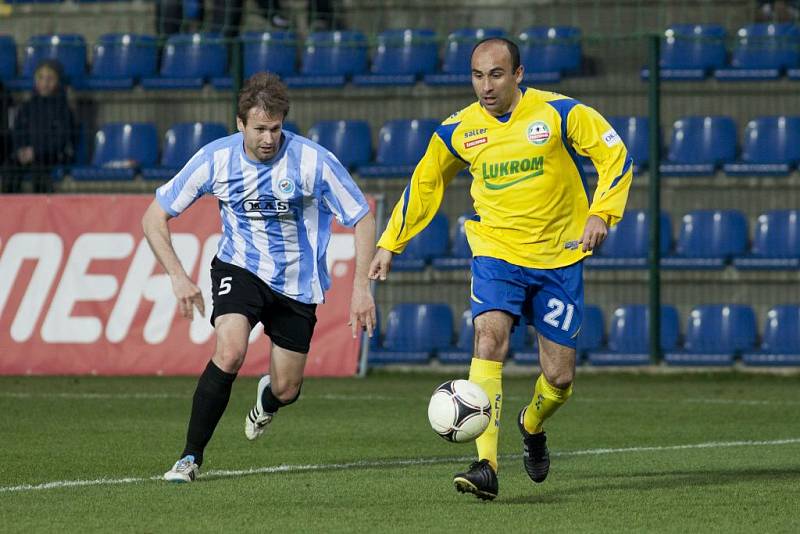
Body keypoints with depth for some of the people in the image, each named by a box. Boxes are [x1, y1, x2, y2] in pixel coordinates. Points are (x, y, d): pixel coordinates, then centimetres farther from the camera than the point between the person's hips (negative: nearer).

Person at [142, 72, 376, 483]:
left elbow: (362, 219, -7)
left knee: (286, 391, 4)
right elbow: (154, 217, -4)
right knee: (229, 352, -28)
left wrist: (361, 287, -13)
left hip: (296, 283, 1)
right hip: (239, 268, -1)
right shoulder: (216, 159, -14)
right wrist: (178, 277, -14)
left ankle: (266, 399, 46)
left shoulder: (313, 161, -18)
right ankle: (191, 457, -15)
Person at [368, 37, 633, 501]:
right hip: (497, 253, 0)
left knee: (560, 378, 2)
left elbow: (615, 155, -3)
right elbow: (425, 184, 14)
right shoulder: (459, 130, -1)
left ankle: (533, 425, 40)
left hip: (560, 258, 0)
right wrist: (390, 244, 14)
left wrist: (602, 213, -17)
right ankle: (486, 466, -30)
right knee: (490, 340, -25)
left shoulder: (559, 113, -9)